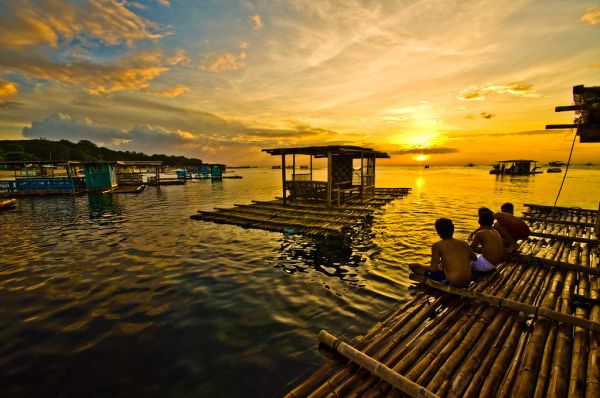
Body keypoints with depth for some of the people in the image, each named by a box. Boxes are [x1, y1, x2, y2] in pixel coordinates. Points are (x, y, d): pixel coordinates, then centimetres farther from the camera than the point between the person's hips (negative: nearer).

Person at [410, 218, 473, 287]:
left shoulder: (437, 245, -10)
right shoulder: (464, 243, 5)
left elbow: (433, 269, -13)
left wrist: (418, 266, 2)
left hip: (452, 282, -7)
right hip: (467, 282, 7)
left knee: (414, 267, 2)